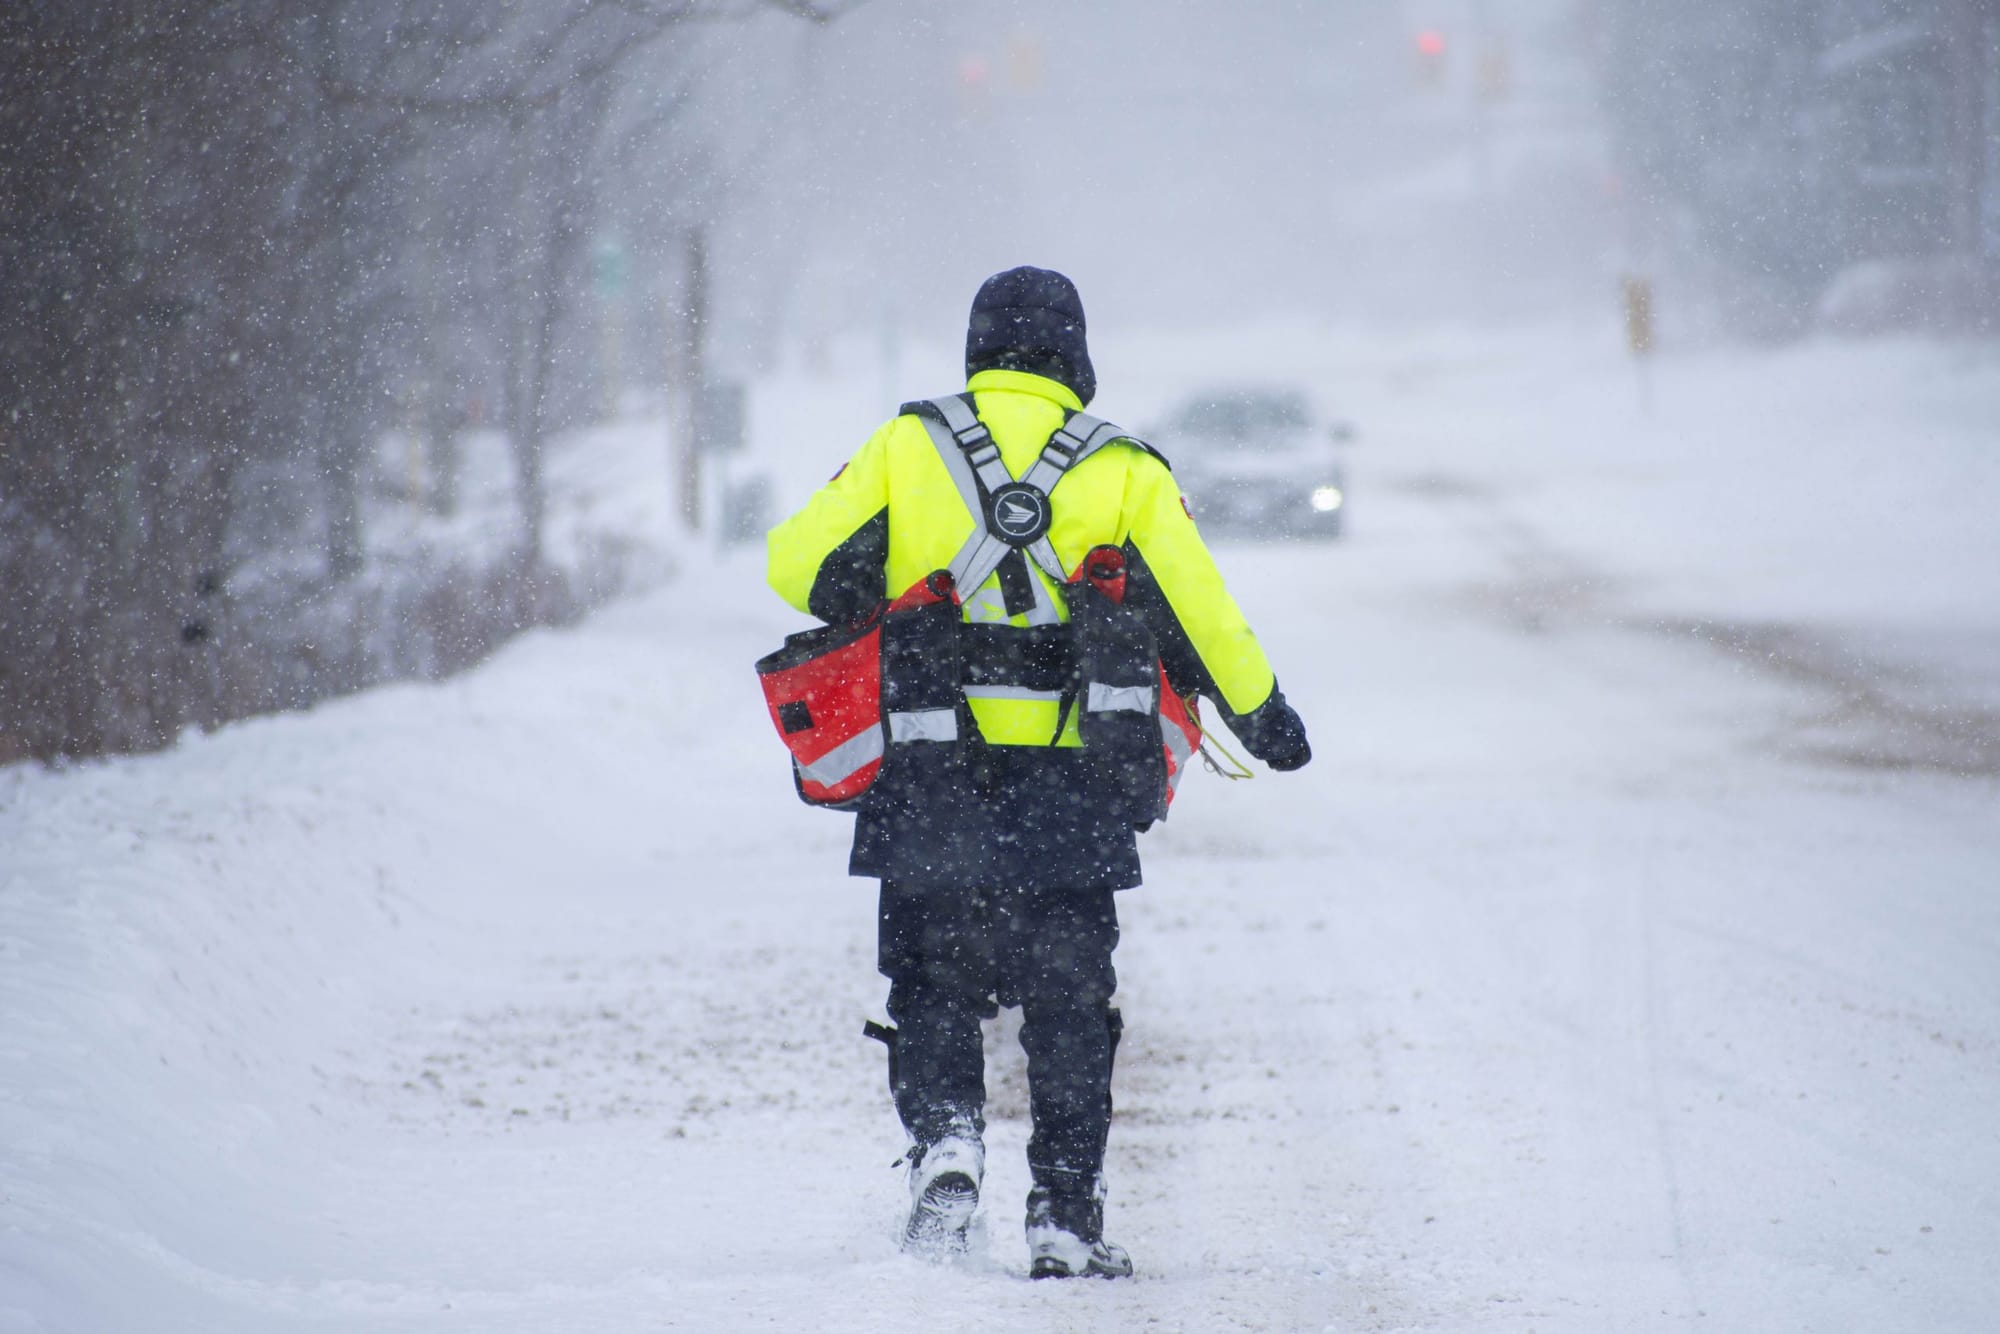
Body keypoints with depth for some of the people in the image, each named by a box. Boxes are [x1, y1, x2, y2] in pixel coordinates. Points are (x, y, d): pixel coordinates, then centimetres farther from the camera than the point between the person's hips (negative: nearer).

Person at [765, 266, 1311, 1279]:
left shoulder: (905, 448, 1)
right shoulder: (1122, 471, 1)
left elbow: (799, 561, -1)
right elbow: (1199, 612, 1)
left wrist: (884, 618, 18)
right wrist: (1260, 712, 17)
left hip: (928, 782, 0)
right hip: (1067, 789, 0)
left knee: (932, 981, 12)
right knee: (1067, 997, 10)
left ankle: (941, 1137, -13)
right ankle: (1066, 1216, 8)